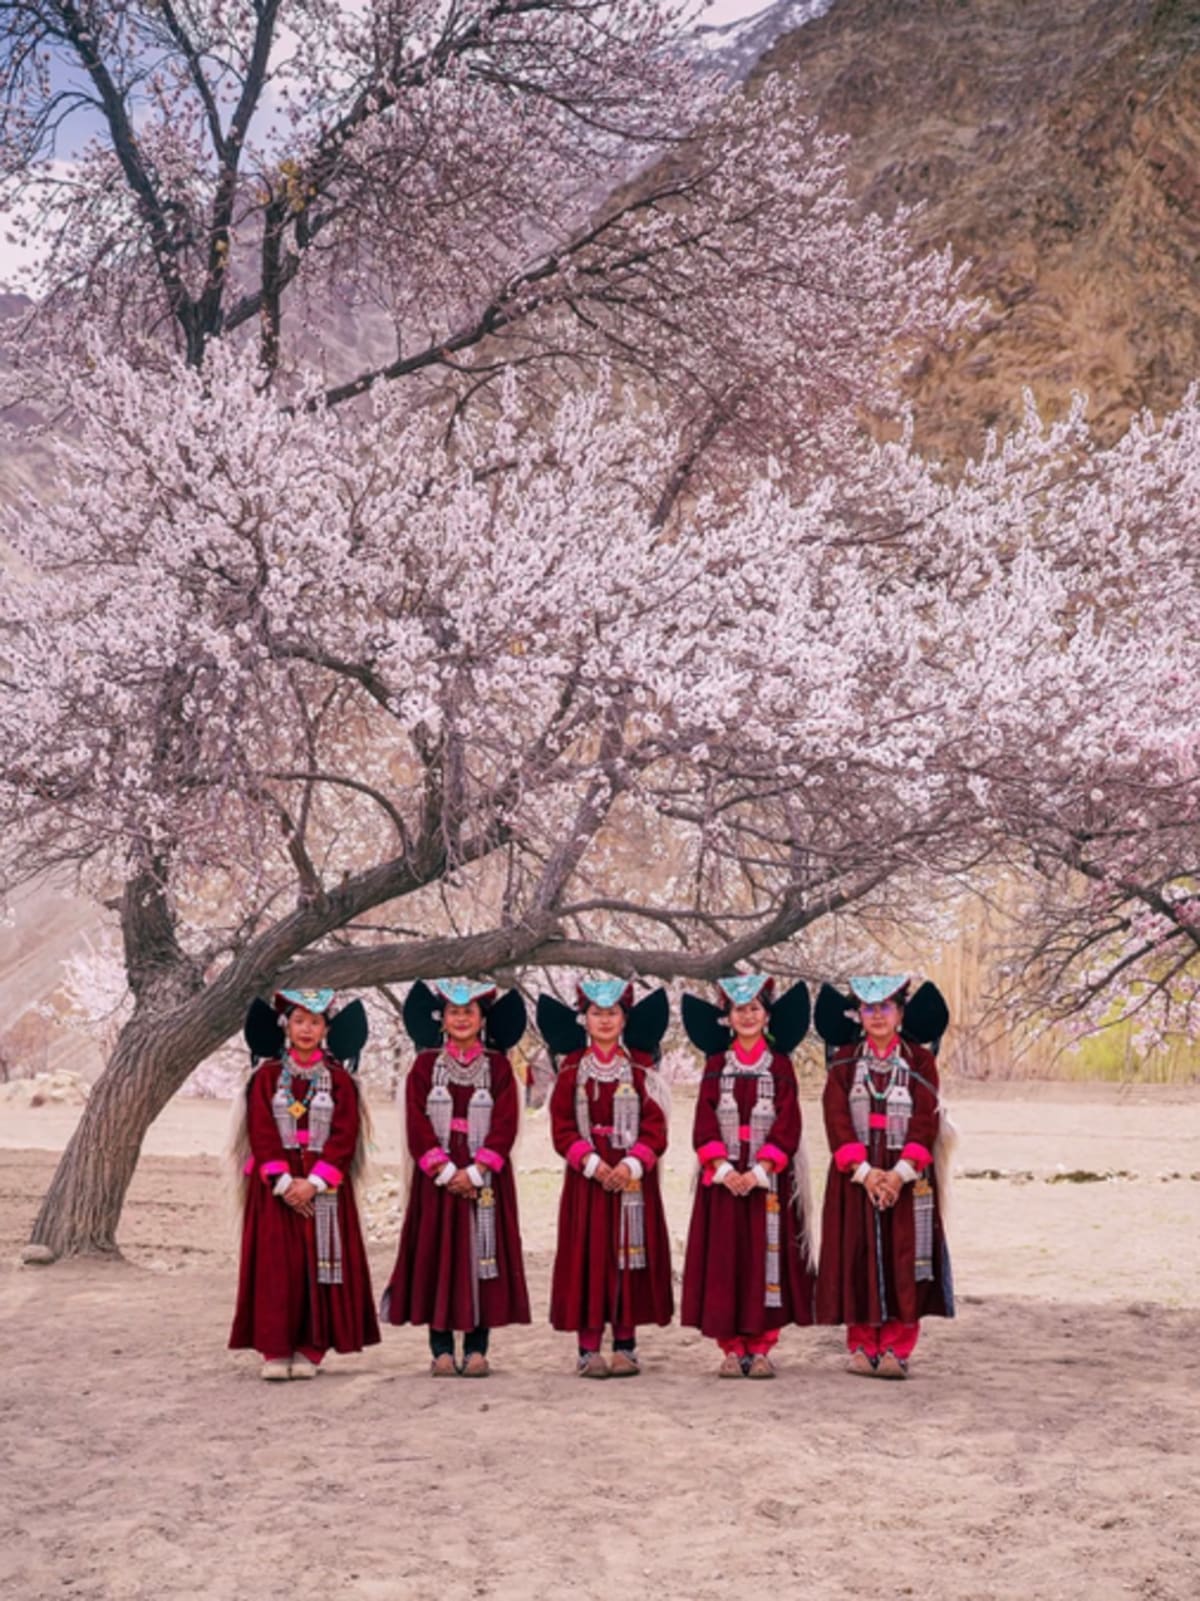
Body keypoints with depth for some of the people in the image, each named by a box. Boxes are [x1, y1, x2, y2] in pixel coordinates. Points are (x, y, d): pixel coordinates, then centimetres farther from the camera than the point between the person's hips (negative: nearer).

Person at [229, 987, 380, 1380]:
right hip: (274, 1186, 0)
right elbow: (261, 1133, -3)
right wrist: (284, 1182, -14)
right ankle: (275, 1350, -1)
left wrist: (313, 1183, -15)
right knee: (275, 1266, -4)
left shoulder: (339, 1080, 4)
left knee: (320, 1264, -2)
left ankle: (310, 1350, 4)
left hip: (324, 1188, 0)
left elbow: (344, 1136, -4)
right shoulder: (266, 1077, 4)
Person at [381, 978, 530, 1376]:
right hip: (436, 1178, 0)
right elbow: (417, 1124, -2)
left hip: (485, 1179, 0)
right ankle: (442, 1350, 3)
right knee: (437, 1256, -1)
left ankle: (476, 1350, 2)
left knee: (482, 1254, -2)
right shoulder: (425, 1065, 6)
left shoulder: (498, 1067, 6)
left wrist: (474, 1171, -14)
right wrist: (446, 1171, -12)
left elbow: (505, 1125, -3)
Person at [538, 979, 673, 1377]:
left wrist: (631, 1165, -15)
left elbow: (655, 1127, 0)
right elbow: (562, 1127, 0)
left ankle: (625, 1347, 9)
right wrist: (591, 1162, -14)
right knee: (587, 1258, -2)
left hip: (633, 1177, 0)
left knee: (629, 1255, 1)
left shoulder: (640, 1068, 5)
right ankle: (589, 1349, 1)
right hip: (586, 1178, 0)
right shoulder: (572, 1068, 5)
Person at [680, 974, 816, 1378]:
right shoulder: (716, 1065, 8)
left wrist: (758, 1172, -14)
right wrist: (724, 1170, -13)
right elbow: (704, 1124, 1)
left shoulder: (779, 1065, 5)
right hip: (723, 1179, 1)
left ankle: (761, 1348, 4)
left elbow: (787, 1125, -3)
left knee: (766, 1259, -2)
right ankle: (731, 1348, 5)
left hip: (768, 1180, -1)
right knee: (724, 1261, -1)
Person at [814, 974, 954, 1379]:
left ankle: (896, 1349, 1)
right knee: (858, 1259, -1)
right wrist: (864, 1171, -15)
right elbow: (837, 1119, -3)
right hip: (855, 1177, 1)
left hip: (907, 1177, -1)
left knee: (903, 1261, -3)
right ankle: (862, 1347, 6)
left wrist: (900, 1173, -16)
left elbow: (926, 1122, -4)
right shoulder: (844, 1061, 6)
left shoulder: (920, 1061, 3)